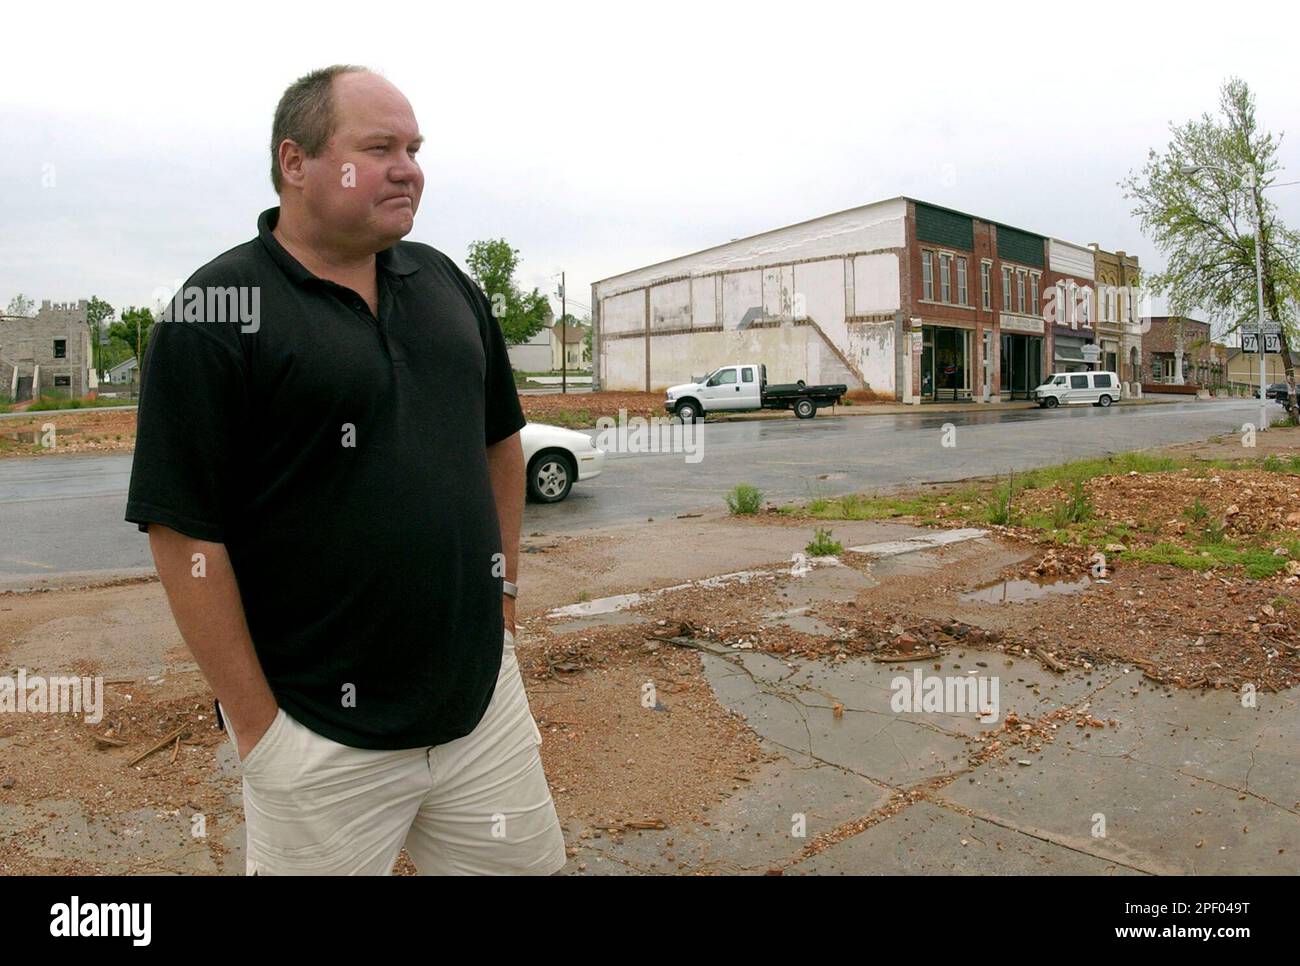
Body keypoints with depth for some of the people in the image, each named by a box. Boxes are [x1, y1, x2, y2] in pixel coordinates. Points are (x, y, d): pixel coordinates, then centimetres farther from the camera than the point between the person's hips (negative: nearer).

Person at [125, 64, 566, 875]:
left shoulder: (445, 281, 6)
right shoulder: (220, 313, -11)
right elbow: (185, 532, -13)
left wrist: (504, 589, 11)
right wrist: (258, 726, -12)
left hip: (486, 699, 5)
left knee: (530, 859, 18)